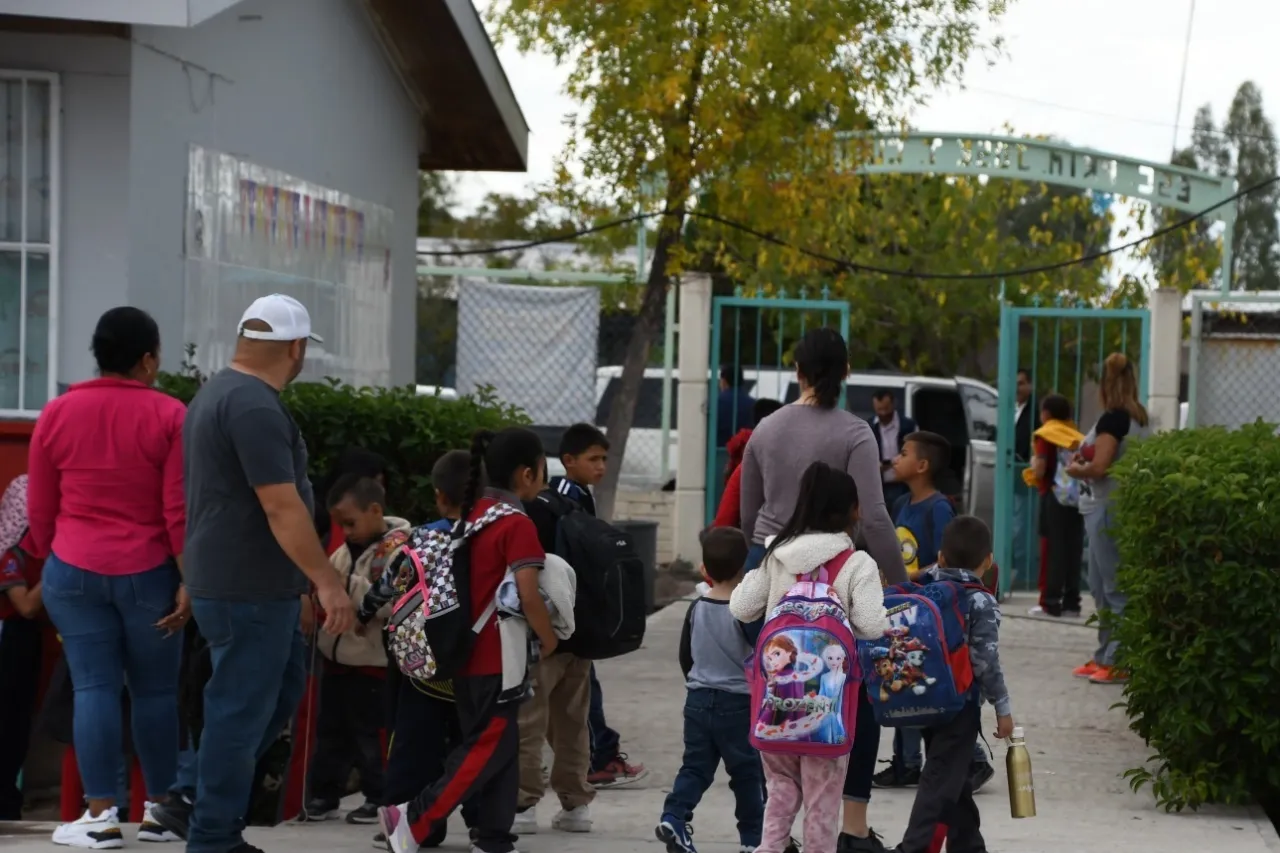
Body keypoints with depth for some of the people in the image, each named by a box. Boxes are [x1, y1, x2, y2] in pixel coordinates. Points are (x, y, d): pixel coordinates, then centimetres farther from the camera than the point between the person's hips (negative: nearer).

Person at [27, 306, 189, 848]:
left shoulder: (57, 414, 2)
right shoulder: (169, 416, -7)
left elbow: (40, 509, 7)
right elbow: (180, 510, -10)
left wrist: (53, 564, 21)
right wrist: (189, 581, -6)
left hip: (75, 572, 2)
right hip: (148, 573, -2)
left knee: (94, 688, 1)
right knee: (156, 690, 8)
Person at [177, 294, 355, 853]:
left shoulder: (219, 392, 14)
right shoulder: (256, 407, -20)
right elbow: (281, 506, -24)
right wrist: (327, 582, -22)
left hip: (250, 583, 10)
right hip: (248, 588, -10)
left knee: (283, 689, 18)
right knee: (242, 708, -3)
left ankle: (207, 803, 20)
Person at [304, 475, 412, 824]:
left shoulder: (398, 549, -14)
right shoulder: (347, 549, 11)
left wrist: (349, 584, -26)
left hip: (373, 661, -8)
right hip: (338, 654, 8)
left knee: (370, 733, 0)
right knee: (331, 730, 12)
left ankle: (380, 798, 11)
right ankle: (324, 794, 21)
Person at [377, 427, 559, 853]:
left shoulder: (474, 514, 10)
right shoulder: (518, 525, -15)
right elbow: (528, 596, -20)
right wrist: (548, 638, -4)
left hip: (468, 652, 9)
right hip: (499, 657, -9)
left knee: (498, 746, 14)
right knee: (488, 748, -4)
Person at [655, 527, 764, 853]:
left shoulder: (696, 609, 1)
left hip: (698, 700, 4)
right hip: (739, 703, -4)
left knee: (695, 766, 9)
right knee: (747, 772, 7)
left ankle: (673, 817, -9)